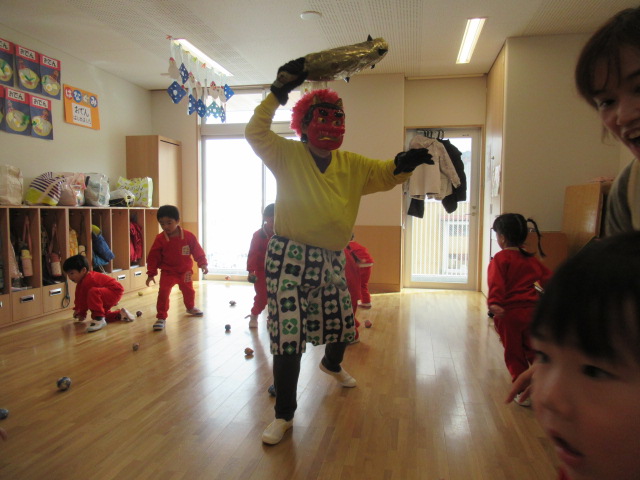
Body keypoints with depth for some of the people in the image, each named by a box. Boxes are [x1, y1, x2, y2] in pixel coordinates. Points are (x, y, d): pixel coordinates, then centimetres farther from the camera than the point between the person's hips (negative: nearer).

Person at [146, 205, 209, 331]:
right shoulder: (160, 239, -14)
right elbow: (153, 257, -9)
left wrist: (202, 264, -9)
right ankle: (161, 317, -5)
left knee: (188, 290, 20)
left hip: (185, 271, 2)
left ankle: (190, 308, 49)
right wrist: (151, 274, -9)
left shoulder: (189, 236, -14)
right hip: (167, 272, -2)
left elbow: (197, 251, -4)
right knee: (163, 292, -17)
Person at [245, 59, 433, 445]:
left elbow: (385, 173, 5)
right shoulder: (288, 156, -5)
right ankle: (285, 414, 14)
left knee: (342, 325, 20)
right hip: (291, 257, -5)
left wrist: (405, 163, -16)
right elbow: (256, 132, -14)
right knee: (288, 335, -4)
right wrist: (280, 91, -20)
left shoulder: (352, 165, 7)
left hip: (331, 260, 5)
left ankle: (332, 364, 56)